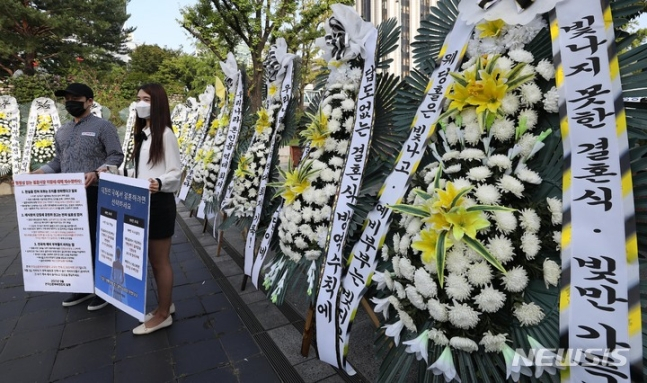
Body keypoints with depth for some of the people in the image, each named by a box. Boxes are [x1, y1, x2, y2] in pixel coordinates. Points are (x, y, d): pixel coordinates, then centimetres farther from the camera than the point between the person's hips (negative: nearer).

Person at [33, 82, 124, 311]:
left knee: (98, 240, 0)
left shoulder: (103, 126, -4)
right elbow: (58, 160, 20)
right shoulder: (61, 132, 17)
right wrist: (41, 172, 1)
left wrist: (97, 172, -26)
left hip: (95, 193, -7)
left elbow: (116, 156, -11)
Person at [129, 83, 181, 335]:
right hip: (144, 202, 9)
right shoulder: (143, 133, 13)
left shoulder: (165, 134, -13)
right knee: (152, 259, 18)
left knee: (160, 261, 4)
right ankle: (165, 305, 34)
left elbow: (176, 172, -17)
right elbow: (141, 171, 16)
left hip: (159, 203, -9)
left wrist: (159, 183, -34)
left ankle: (163, 314, 21)